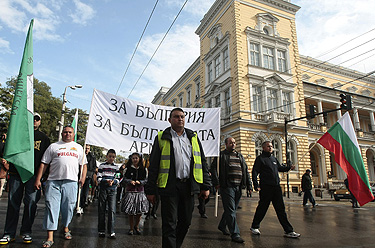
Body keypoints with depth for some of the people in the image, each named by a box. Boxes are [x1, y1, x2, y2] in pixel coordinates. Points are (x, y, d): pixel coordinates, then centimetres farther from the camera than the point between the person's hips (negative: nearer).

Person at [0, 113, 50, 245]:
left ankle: (26, 232, 10)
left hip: (33, 174, -1)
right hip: (16, 173, 1)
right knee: (13, 202, 3)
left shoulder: (43, 138, 14)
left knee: (31, 202, -2)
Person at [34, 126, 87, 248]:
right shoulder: (53, 146, 12)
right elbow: (44, 164, 9)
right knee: (51, 207, -5)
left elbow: (83, 164, 19)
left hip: (71, 182, 1)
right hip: (53, 181, -1)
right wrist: (38, 179, 1)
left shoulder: (78, 147, 18)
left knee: (68, 207, 6)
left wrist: (83, 177, 5)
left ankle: (66, 228, 30)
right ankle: (50, 237, -1)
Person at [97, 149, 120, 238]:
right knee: (101, 210, 5)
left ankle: (111, 231, 1)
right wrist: (106, 181, -17)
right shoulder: (102, 166, 5)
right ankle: (101, 230, 18)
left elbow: (118, 179, 7)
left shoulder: (116, 167, 9)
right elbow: (99, 179, 0)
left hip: (112, 190, 0)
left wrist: (113, 181, -15)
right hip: (103, 189, 0)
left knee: (112, 210, -5)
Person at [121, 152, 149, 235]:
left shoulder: (144, 169, 6)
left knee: (140, 210, 4)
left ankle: (136, 226, 28)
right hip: (130, 191, -1)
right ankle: (131, 228, 20)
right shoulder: (127, 169, 4)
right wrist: (130, 181, -19)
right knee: (130, 211, 1)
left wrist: (140, 182, -14)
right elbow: (124, 179, 0)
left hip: (140, 191, 1)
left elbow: (146, 180, 5)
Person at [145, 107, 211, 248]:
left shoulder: (193, 137, 13)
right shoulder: (162, 138, 4)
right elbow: (153, 166, 2)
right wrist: (151, 190, -2)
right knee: (169, 224, 2)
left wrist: (205, 186, 6)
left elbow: (202, 162, 13)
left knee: (186, 222, 14)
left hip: (189, 186, 4)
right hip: (169, 186, -3)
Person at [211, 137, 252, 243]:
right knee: (230, 210, -5)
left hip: (238, 187, 6)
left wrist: (249, 185, 12)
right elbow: (213, 168, -4)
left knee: (232, 209, 15)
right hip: (227, 187, -6)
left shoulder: (240, 156, 19)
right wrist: (216, 183, -12)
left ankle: (222, 226, 33)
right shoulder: (221, 155, 1)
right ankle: (235, 234, 0)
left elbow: (246, 171, 19)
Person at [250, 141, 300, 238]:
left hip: (276, 187, 6)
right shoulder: (260, 158, -2)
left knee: (281, 209, 7)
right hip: (266, 187, -6)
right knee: (262, 208, 3)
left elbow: (280, 168, 30)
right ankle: (254, 227, 20)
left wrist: (289, 167, 12)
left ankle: (288, 231, 11)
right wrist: (256, 185, -18)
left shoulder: (274, 158, 18)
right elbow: (255, 172, -9)